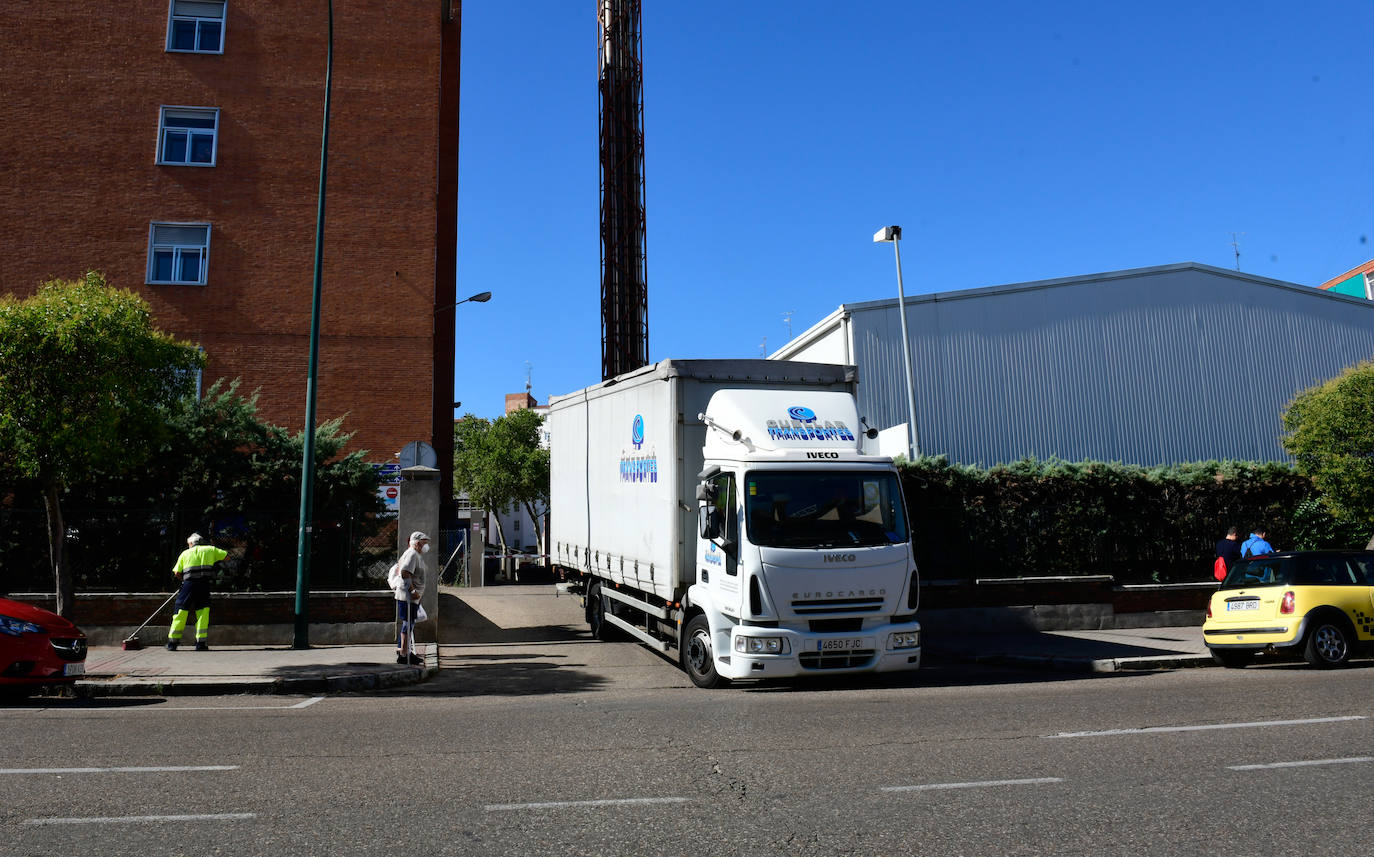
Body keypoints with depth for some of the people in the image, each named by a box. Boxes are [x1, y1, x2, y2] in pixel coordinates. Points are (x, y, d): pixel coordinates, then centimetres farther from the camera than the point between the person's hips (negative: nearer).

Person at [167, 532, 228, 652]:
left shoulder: (185, 553, 12)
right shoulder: (210, 549, 13)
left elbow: (177, 572, 6)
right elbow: (227, 556, 16)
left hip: (189, 584, 0)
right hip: (204, 584, 0)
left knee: (181, 612, 7)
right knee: (203, 612, 4)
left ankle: (172, 643, 12)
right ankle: (201, 643, 1)